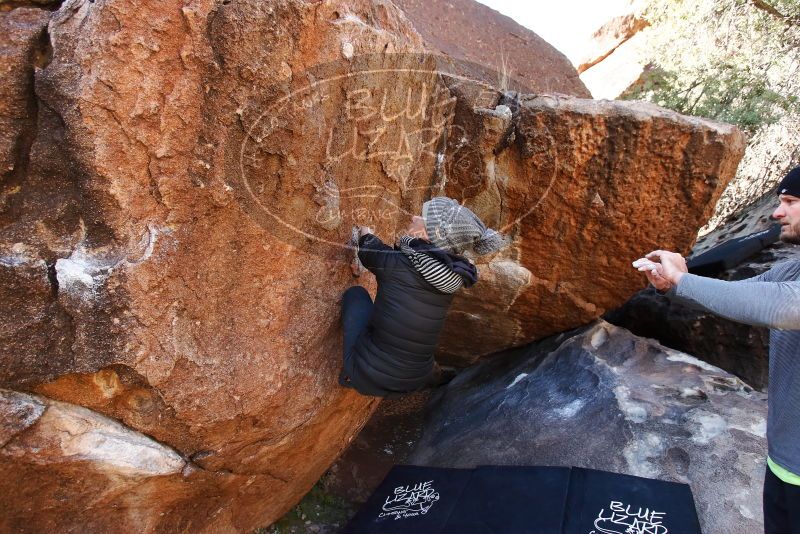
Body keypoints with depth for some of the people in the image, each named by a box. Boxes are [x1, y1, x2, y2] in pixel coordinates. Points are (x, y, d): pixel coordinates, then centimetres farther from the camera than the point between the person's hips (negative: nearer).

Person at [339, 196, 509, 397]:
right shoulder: (451, 278, -5)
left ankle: (352, 372, 17)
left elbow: (369, 253, 3)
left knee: (355, 293, 16)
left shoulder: (400, 262, -21)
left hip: (368, 378, -6)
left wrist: (365, 234, 23)